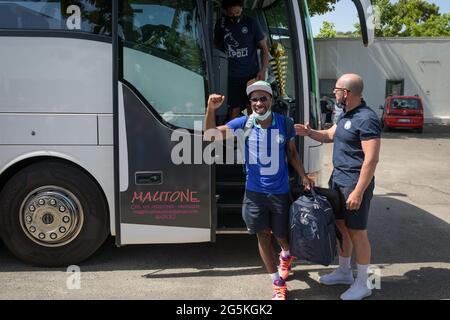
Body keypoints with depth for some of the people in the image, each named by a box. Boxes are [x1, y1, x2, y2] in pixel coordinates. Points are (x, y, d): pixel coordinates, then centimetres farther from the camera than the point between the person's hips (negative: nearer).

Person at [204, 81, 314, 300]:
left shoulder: (284, 123, -7)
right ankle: (278, 284, 27)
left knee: (281, 235, 14)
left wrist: (303, 176, -4)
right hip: (254, 192, 1)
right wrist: (211, 109, -27)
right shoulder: (243, 124, -8)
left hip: (280, 192, 0)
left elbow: (292, 153, 6)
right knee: (263, 236, 9)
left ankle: (286, 255, 53)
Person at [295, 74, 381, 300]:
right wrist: (309, 133, 7)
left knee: (357, 233, 1)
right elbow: (330, 135, 27)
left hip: (355, 183, -9)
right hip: (338, 178, 9)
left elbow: (371, 159, -22)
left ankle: (362, 285, 16)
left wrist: (358, 192, -24)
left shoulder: (366, 118, -19)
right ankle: (344, 272, 35)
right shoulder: (346, 115, 11)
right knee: (341, 226, 18)